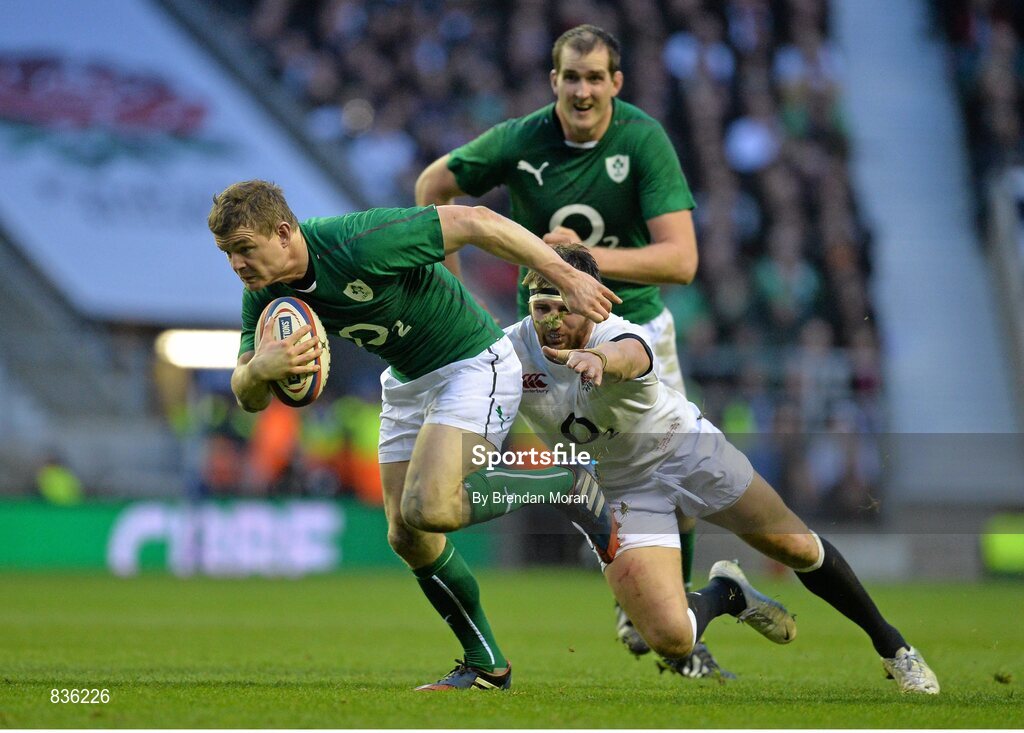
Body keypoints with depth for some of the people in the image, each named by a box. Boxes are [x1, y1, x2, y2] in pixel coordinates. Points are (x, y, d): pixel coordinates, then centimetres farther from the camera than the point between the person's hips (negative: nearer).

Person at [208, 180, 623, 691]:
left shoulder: (357, 245, -32)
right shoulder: (264, 294, -9)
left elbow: (475, 221, -27)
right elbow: (249, 399, -9)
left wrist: (567, 276, -25)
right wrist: (260, 367, -34)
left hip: (474, 362, -8)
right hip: (406, 379, 8)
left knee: (429, 509, -24)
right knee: (406, 535, 3)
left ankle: (567, 485, -3)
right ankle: (486, 665, 18)